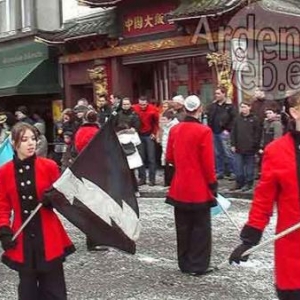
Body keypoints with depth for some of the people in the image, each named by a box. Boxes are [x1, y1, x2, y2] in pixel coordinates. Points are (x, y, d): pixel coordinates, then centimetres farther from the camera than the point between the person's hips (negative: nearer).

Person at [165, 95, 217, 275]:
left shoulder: (175, 130, 3)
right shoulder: (204, 131, -15)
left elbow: (169, 157, 10)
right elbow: (208, 163, -14)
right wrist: (213, 184, -3)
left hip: (179, 187, 6)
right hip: (199, 188, -5)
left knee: (183, 228, 15)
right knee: (200, 228, 6)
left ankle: (185, 264, 23)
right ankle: (198, 266, 11)